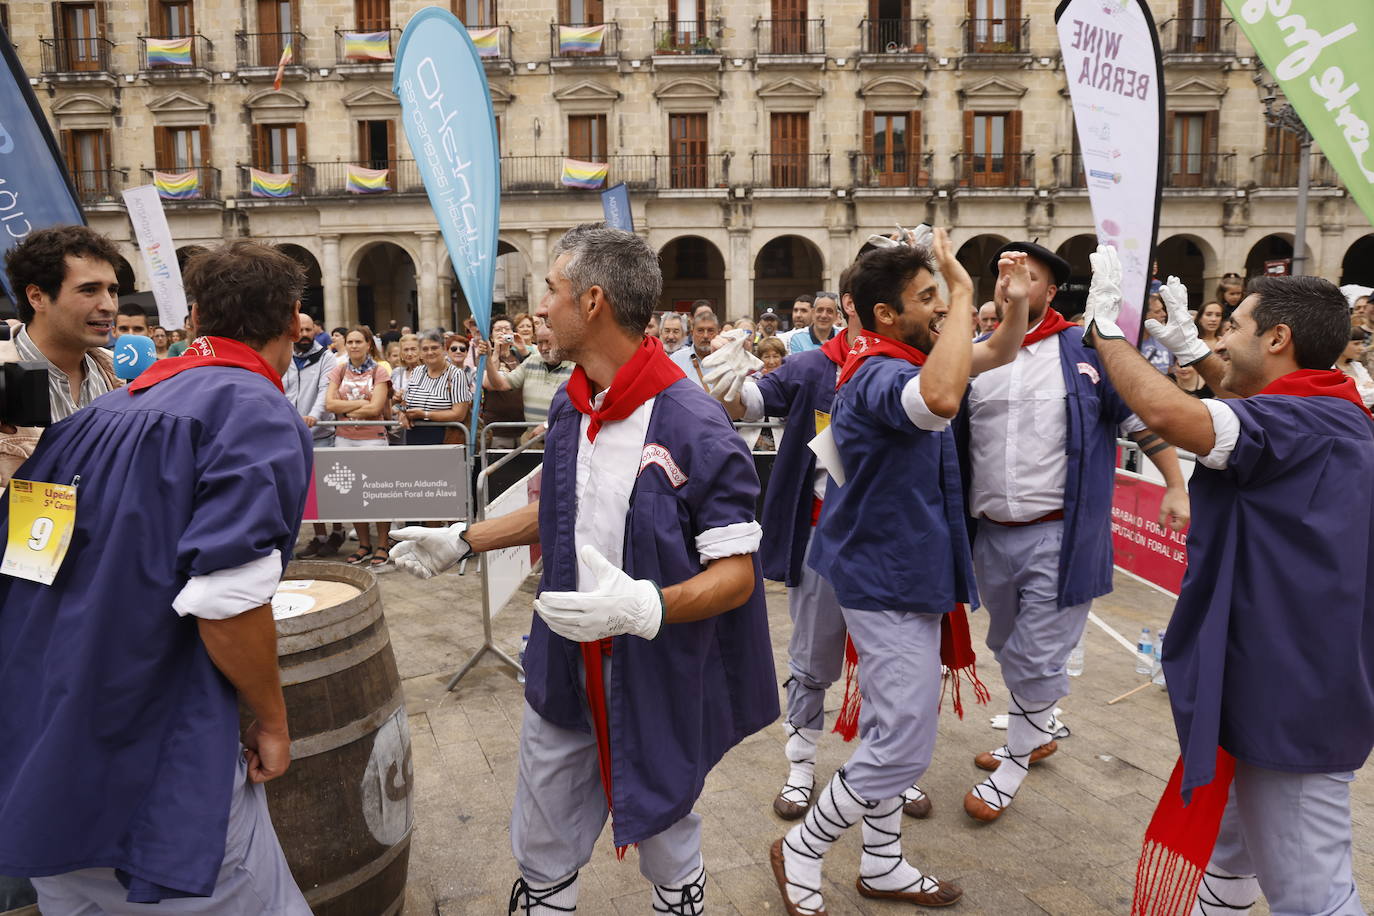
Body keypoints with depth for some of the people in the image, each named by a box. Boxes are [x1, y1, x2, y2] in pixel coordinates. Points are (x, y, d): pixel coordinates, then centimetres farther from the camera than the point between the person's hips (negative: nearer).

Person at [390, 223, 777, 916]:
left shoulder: (693, 427, -23)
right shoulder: (569, 408, 2)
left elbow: (736, 572, -21)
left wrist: (649, 606, -37)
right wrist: (463, 541, 19)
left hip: (657, 677, -6)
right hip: (563, 673, 6)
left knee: (665, 842, 18)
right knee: (542, 857, 20)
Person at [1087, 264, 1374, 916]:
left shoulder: (1302, 424, -23)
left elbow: (1168, 414, -38)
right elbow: (1251, 404, 29)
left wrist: (1106, 328, -23)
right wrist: (1189, 347, 21)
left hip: (1290, 699, -10)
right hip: (1283, 682, 10)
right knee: (1229, 844, 27)